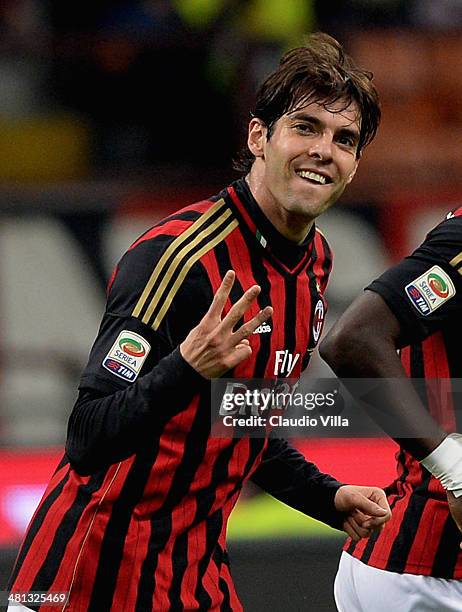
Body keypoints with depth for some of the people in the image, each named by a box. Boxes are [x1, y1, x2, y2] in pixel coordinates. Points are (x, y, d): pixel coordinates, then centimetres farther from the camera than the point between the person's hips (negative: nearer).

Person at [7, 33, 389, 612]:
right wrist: (187, 369, -42)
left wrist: (328, 497, 9)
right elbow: (87, 441, -28)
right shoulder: (176, 255, -22)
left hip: (199, 565, 8)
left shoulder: (314, 260, 7)